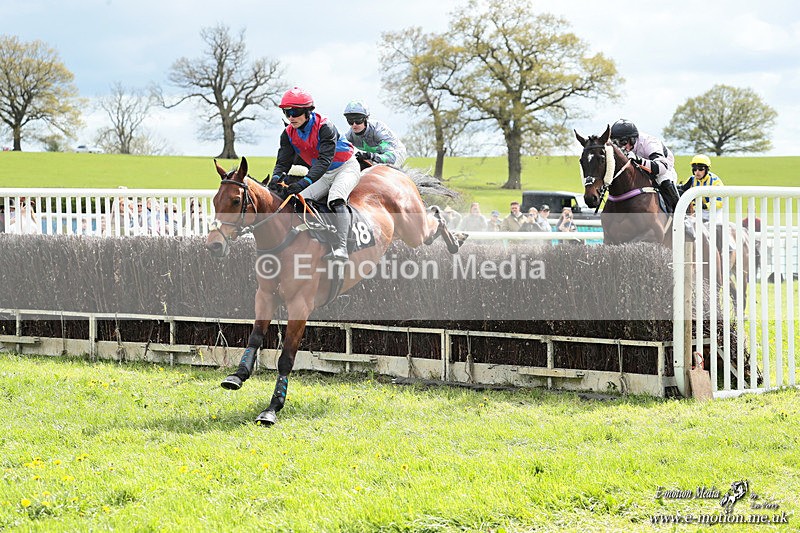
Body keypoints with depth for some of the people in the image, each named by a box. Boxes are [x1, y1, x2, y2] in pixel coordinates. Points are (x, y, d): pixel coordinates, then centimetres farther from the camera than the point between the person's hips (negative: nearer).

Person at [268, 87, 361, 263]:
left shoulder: (325, 127, -27)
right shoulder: (289, 134, -7)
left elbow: (325, 159, -36)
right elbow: (283, 161, -10)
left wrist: (305, 182, -50)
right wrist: (277, 178, -35)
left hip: (346, 168, -7)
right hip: (323, 175, 7)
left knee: (335, 198, -33)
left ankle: (340, 248, -43)